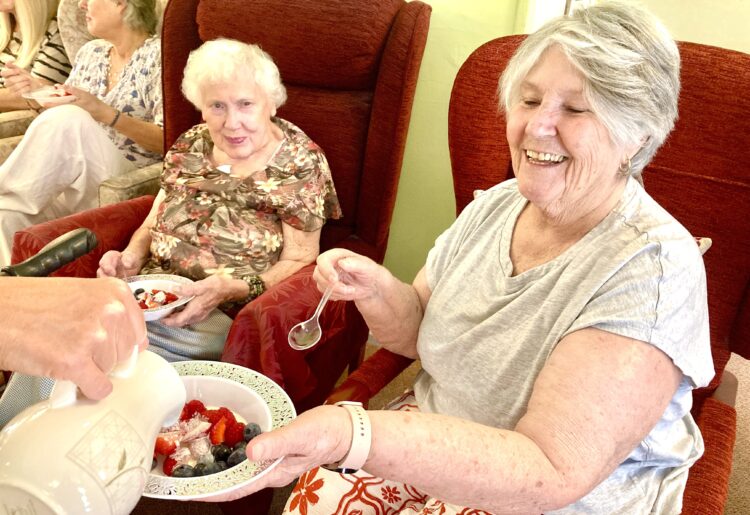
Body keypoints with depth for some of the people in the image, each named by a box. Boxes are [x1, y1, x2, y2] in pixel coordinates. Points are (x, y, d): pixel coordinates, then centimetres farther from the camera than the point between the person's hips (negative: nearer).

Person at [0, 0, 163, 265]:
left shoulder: (158, 55, -3)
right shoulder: (91, 52, 18)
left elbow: (167, 141, -10)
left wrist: (104, 112, -19)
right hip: (77, 177, 6)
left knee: (69, 120, -31)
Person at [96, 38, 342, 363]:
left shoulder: (300, 163, -5)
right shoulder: (191, 145, 10)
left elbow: (299, 261, -8)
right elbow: (153, 223, 18)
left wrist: (233, 288, -23)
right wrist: (131, 258, -4)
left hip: (228, 317, -5)